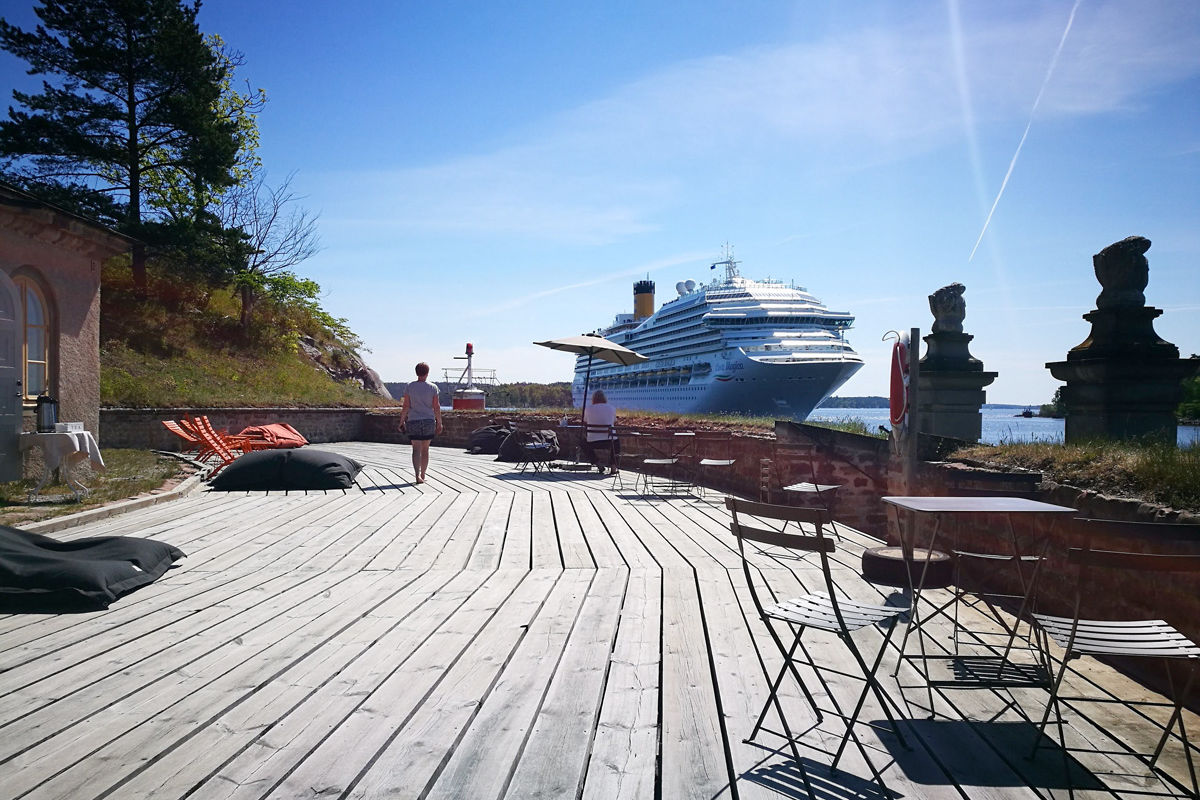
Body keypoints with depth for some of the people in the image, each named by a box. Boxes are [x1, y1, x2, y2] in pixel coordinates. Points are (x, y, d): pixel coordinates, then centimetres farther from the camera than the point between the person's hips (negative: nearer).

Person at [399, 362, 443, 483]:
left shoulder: (409, 387, -2)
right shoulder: (433, 387, -1)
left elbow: (406, 406, -3)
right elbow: (436, 407, -2)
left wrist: (401, 421, 6)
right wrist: (439, 423, 6)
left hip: (413, 422, -1)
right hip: (429, 421, 1)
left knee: (416, 449, -2)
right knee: (425, 449, 13)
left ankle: (417, 475, -20)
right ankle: (423, 475, 20)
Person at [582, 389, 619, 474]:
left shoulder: (588, 409, 0)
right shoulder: (612, 408, 3)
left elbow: (585, 423, 16)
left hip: (593, 442, -1)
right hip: (610, 441, 1)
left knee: (584, 442, 33)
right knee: (617, 442, 35)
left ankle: (598, 464, 22)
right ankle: (613, 466, 20)